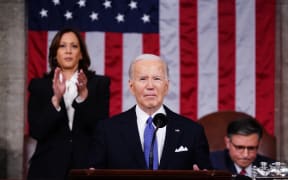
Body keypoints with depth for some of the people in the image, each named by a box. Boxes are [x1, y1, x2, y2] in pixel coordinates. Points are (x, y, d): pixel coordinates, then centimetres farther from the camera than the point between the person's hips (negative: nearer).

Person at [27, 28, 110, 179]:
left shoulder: (99, 83, 4)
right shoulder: (39, 85, 4)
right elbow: (36, 131, -6)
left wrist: (84, 95, -20)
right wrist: (56, 99, -18)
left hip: (87, 166, 0)